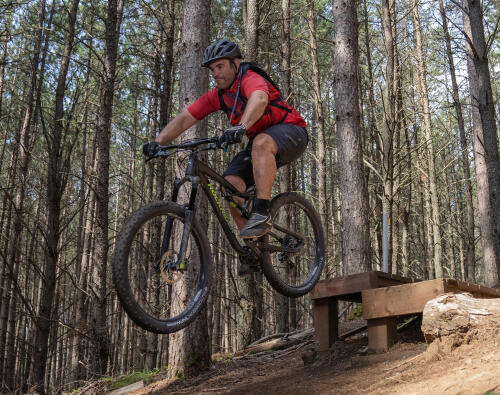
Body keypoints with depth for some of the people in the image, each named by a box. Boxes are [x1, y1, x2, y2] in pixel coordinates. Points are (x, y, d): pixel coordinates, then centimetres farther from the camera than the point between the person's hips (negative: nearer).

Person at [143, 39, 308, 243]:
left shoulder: (251, 79, -22)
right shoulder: (217, 96, 0)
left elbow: (259, 99, -46)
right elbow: (184, 118, -4)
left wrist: (241, 127, -63)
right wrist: (158, 142, -19)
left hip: (291, 133, -7)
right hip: (258, 139, 7)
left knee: (262, 143, -40)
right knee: (230, 183, -15)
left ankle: (262, 213, -39)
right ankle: (253, 241, -6)